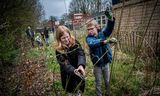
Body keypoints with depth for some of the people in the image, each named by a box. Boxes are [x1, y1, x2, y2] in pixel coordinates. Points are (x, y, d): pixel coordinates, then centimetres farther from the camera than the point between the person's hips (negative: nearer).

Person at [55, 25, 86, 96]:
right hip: (68, 76, -2)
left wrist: (81, 65, -43)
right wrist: (73, 70, -42)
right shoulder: (59, 50, -17)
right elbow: (63, 64, -24)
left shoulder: (75, 42, -11)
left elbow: (81, 53, -23)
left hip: (78, 71, 2)